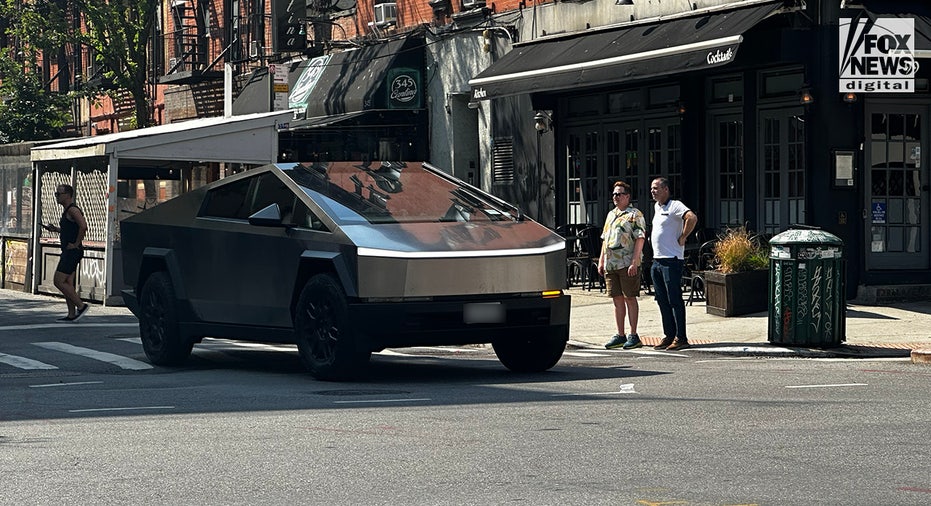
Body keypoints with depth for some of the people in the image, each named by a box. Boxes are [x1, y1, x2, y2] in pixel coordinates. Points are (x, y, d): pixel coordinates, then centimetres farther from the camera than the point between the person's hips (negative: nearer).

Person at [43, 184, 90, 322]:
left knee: (59, 282, -10)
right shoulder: (67, 211, 17)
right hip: (68, 252, 10)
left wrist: (76, 244, -21)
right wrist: (55, 229, 15)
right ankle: (72, 314, 11)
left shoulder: (73, 210, -15)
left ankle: (81, 306, -5)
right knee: (67, 283, 9)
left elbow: (83, 226, -27)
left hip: (72, 252, -10)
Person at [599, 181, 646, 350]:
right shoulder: (611, 215, 19)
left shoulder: (635, 215, -4)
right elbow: (605, 239, 23)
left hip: (628, 264, -7)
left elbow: (640, 239, -11)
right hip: (611, 265, 7)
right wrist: (601, 261, 16)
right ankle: (620, 335, 13)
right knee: (617, 299, 8)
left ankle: (633, 336, 0)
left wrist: (634, 262, -18)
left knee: (629, 298, -4)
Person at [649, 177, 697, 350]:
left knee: (675, 300, -7)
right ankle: (669, 336, 17)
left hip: (671, 260, -9)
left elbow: (692, 218, -28)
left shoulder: (674, 206, -11)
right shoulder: (657, 206, 17)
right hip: (657, 261, 9)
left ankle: (681, 338, -5)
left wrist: (682, 237, -20)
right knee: (662, 301, 11)